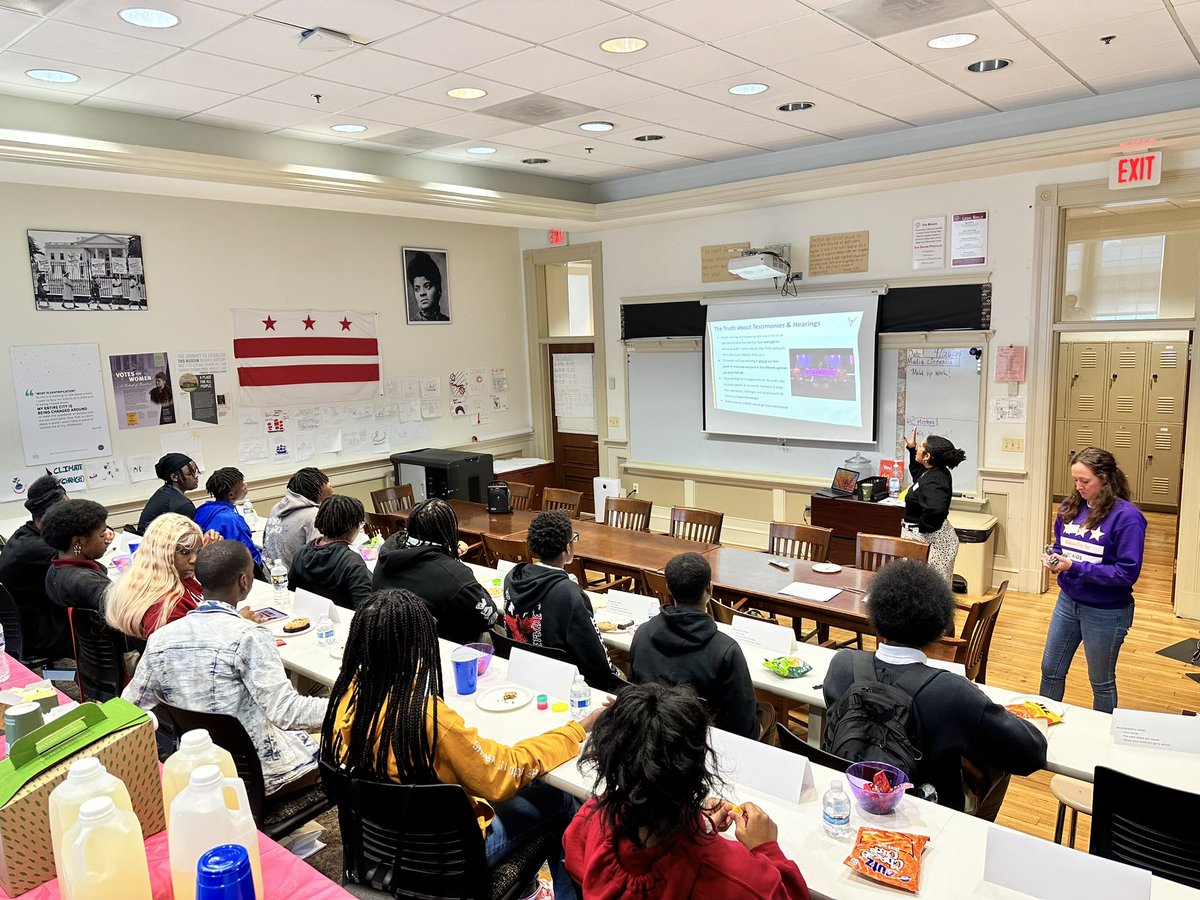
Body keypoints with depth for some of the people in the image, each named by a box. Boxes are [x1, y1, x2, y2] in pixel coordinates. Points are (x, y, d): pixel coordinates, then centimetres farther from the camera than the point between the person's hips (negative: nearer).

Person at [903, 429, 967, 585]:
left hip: (929, 539, -10)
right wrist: (911, 449, 24)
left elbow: (936, 510, -42)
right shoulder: (938, 472, 6)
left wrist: (922, 526, -25)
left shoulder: (933, 481, -25)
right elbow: (917, 473, 30)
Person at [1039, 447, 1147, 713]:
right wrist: (1052, 558, -11)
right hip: (1068, 601, 6)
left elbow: (1128, 572, -21)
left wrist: (1074, 567, -25)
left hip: (1105, 611, -5)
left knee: (1101, 682, 15)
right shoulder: (1071, 507, -2)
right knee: (1051, 670, 17)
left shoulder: (1127, 516, -19)